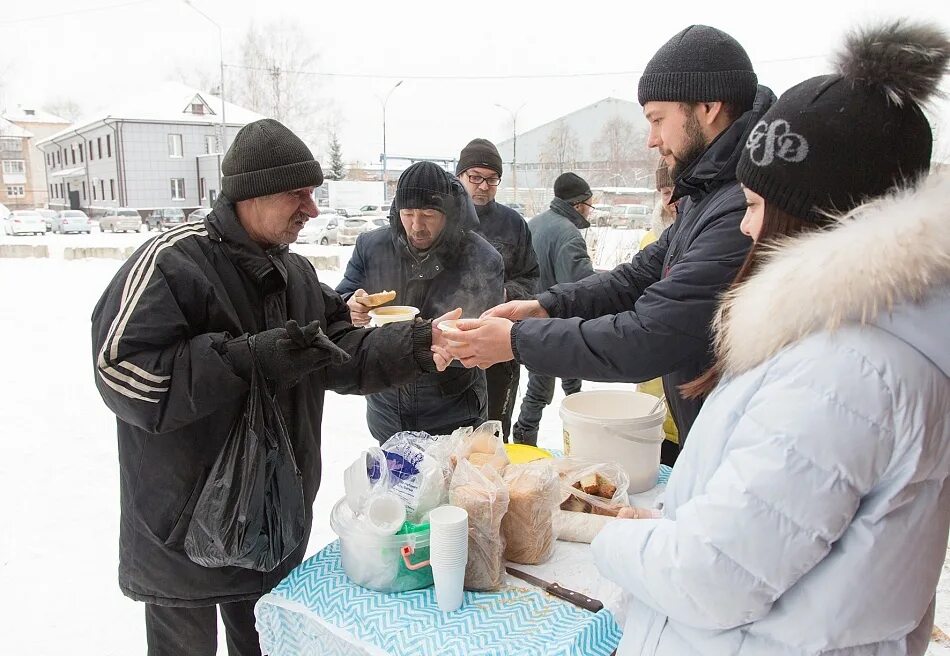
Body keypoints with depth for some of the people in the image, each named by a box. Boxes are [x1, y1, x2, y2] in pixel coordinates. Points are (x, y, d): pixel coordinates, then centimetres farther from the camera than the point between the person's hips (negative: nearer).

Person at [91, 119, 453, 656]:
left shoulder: (297, 274, 7)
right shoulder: (173, 262, -17)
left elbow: (343, 356, 2)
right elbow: (123, 373, -25)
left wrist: (417, 345, -15)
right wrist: (253, 358, -30)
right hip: (184, 531, -6)